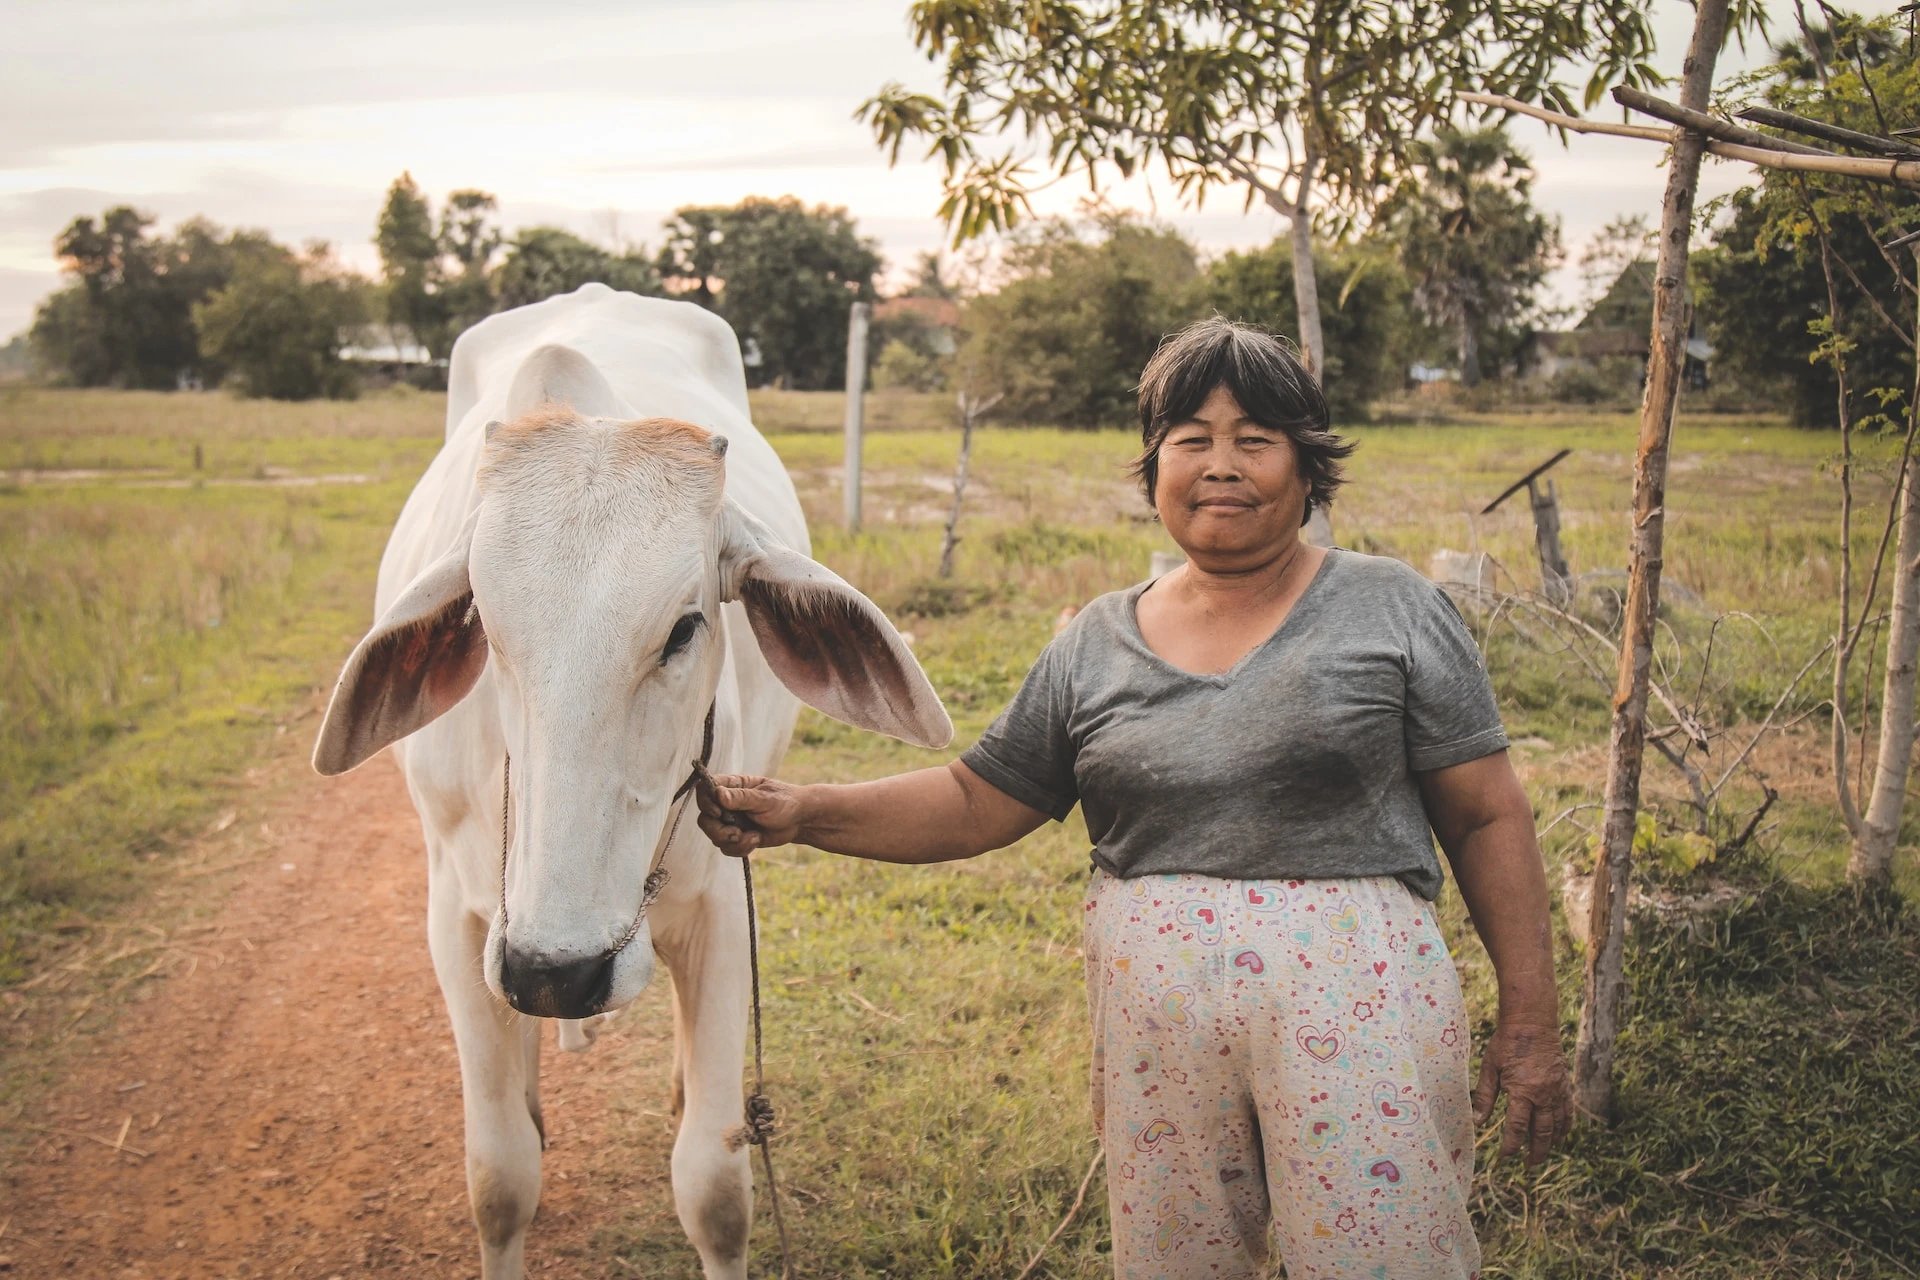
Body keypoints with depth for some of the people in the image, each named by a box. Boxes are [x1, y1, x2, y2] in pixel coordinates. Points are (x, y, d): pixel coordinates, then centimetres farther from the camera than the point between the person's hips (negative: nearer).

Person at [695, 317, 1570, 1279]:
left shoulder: (1393, 611, -1)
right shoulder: (1095, 647, 8)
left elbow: (1490, 818, 0)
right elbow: (977, 803, 11)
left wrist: (1529, 1023, -4)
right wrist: (805, 815, -3)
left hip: (1355, 1019, -3)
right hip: (1156, 1038, 3)